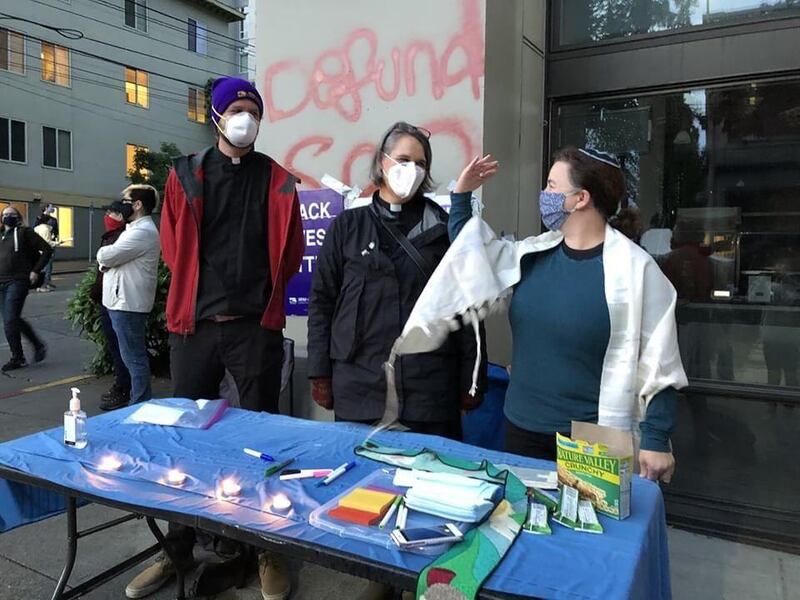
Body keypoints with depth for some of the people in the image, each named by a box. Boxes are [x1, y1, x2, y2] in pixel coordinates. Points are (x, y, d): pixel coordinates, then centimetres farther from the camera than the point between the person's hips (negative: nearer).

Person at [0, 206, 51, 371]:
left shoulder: (24, 232, -2)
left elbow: (47, 249, -6)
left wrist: (36, 271, -10)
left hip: (17, 283, -7)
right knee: (13, 320, 11)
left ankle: (17, 358, 2)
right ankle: (38, 345, 27)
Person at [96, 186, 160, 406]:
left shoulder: (143, 232, -16)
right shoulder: (136, 229, 19)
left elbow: (107, 255, -20)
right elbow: (108, 258, 19)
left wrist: (102, 253, 3)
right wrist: (105, 262, -4)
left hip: (128, 304, -11)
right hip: (123, 301, 11)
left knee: (134, 357, -6)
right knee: (133, 355, 17)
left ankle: (141, 404, 1)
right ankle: (140, 400, 28)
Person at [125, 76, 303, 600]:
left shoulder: (277, 180, 6)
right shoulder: (185, 176, 8)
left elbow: (290, 251, 7)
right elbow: (173, 246, 11)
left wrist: (261, 296, 3)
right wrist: (196, 296, 6)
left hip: (256, 326, -1)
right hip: (195, 323, 2)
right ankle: (181, 548, 26)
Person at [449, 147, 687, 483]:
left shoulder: (633, 268, -13)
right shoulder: (532, 254, 2)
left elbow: (658, 364, -11)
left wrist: (657, 440, -11)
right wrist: (462, 194, 8)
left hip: (595, 439, -5)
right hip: (522, 427, 6)